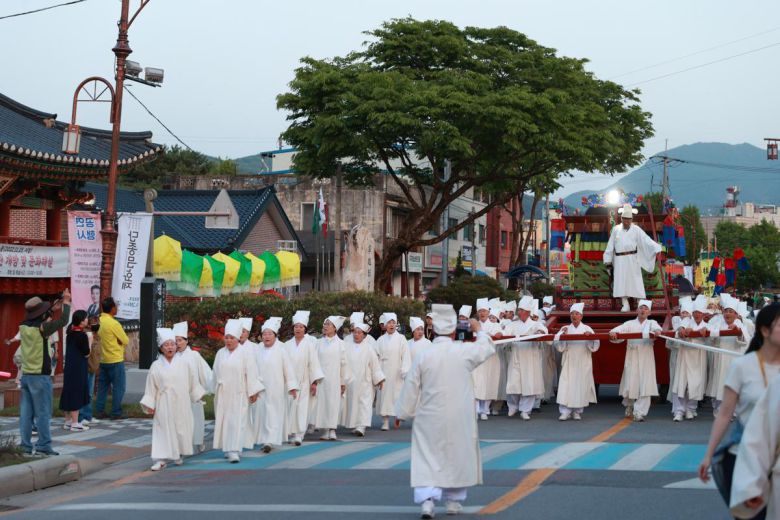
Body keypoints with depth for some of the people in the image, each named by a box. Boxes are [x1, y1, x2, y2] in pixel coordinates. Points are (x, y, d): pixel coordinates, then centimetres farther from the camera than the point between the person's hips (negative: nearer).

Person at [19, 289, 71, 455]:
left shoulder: (23, 327, 5)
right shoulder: (42, 328, -15)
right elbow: (62, 321, -14)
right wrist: (66, 302, 0)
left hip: (26, 374, 7)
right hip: (40, 375, -7)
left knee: (26, 412, 8)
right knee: (43, 412, -2)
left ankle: (25, 444, 9)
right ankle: (43, 445, -2)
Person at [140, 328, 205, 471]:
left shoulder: (183, 364, 2)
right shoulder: (156, 366, -1)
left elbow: (192, 382, 13)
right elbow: (151, 386, 1)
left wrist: (197, 395, 18)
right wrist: (150, 404, -1)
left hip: (181, 404, 2)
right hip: (164, 405, -2)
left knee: (181, 429, 8)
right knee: (163, 430, -6)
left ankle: (179, 454, 28)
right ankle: (161, 459, -6)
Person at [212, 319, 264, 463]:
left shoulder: (245, 353, -4)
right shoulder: (220, 353, 9)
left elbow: (251, 373, -6)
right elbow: (216, 373, 14)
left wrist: (253, 392, -9)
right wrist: (216, 390, 15)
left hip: (239, 394, -4)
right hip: (222, 395, 5)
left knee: (237, 422, -10)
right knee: (224, 421, 6)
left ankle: (235, 451, -15)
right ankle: (228, 448, 18)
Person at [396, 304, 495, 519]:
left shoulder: (423, 357, -8)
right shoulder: (464, 352, -8)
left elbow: (410, 389, -1)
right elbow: (487, 348, 13)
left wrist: (403, 413, 12)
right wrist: (478, 330, 31)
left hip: (430, 418, 0)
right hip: (459, 418, 1)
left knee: (427, 460, 2)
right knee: (457, 456, 15)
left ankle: (427, 500, -16)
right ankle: (453, 500, 23)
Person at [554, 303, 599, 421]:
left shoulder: (587, 329, 5)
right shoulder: (565, 329, 6)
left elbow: (594, 347, -3)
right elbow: (559, 347, -1)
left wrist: (590, 336, -20)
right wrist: (562, 335, -15)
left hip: (583, 364, 0)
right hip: (568, 364, 0)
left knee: (581, 386, 1)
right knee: (566, 386, -8)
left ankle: (577, 411, 12)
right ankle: (565, 411, -6)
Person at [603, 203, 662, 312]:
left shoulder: (636, 230, 1)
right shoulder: (616, 229, 7)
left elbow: (647, 240, -7)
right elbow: (610, 245, 10)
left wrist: (657, 249, -19)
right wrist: (608, 259, 9)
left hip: (632, 259, -2)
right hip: (619, 260, 2)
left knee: (635, 282, -2)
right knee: (621, 282, -1)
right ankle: (625, 305, 4)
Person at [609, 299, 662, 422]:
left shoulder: (651, 323, 8)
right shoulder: (630, 324, 10)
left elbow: (657, 328, -14)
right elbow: (618, 330, -5)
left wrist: (656, 331, -38)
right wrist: (613, 333, -28)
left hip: (646, 360, -1)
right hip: (631, 360, 1)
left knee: (645, 387, -7)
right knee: (630, 384, 2)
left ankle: (639, 412, -3)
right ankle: (629, 406, 31)